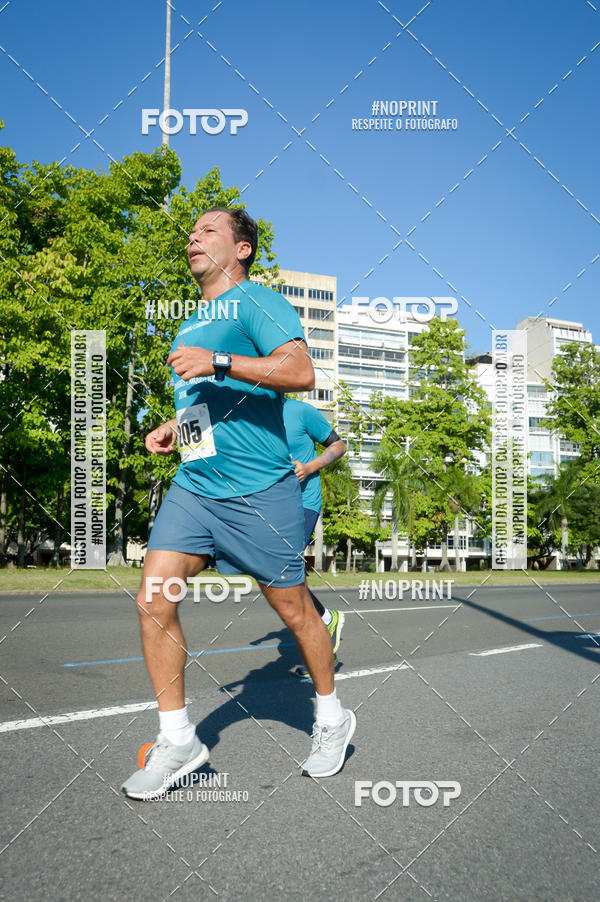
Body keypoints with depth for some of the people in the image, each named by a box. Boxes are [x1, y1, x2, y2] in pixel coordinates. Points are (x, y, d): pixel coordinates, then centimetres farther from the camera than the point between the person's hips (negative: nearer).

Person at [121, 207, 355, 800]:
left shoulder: (257, 302, -5)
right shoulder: (192, 324, 21)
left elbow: (300, 373, -21)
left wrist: (218, 363, -26)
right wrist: (174, 428, 16)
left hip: (259, 490, -7)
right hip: (193, 485, 7)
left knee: (293, 609, 5)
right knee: (153, 600, -5)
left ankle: (331, 718, 29)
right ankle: (177, 741, 10)